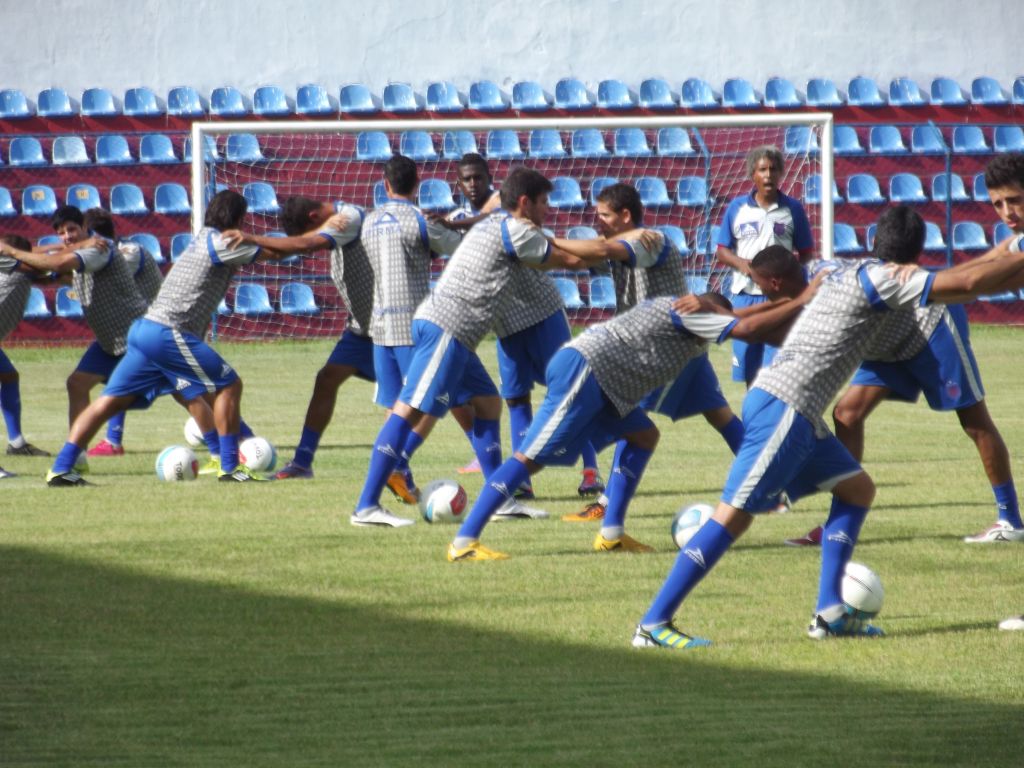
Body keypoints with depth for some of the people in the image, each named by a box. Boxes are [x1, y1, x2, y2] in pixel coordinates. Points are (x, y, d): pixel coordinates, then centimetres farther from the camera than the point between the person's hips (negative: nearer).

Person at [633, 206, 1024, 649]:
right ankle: (654, 624, -13)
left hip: (797, 413, 10)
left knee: (857, 489, 15)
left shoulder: (842, 271, 18)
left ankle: (829, 613, 11)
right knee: (735, 513, -11)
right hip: (783, 407, -10)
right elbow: (967, 283, -15)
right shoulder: (880, 278, -8)